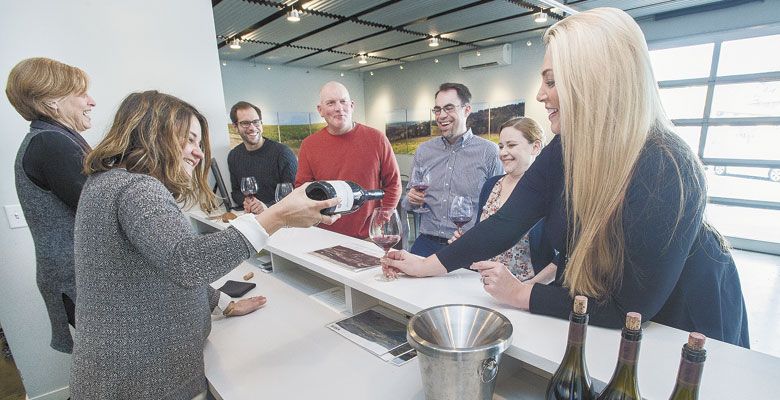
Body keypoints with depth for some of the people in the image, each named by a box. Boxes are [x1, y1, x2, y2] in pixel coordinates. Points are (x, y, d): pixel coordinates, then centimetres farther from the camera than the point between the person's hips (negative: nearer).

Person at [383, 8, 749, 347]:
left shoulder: (667, 172, -35)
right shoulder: (564, 151, -17)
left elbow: (630, 307, -30)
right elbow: (505, 223, -17)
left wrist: (521, 295, -25)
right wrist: (426, 266, -17)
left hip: (684, 326, -4)